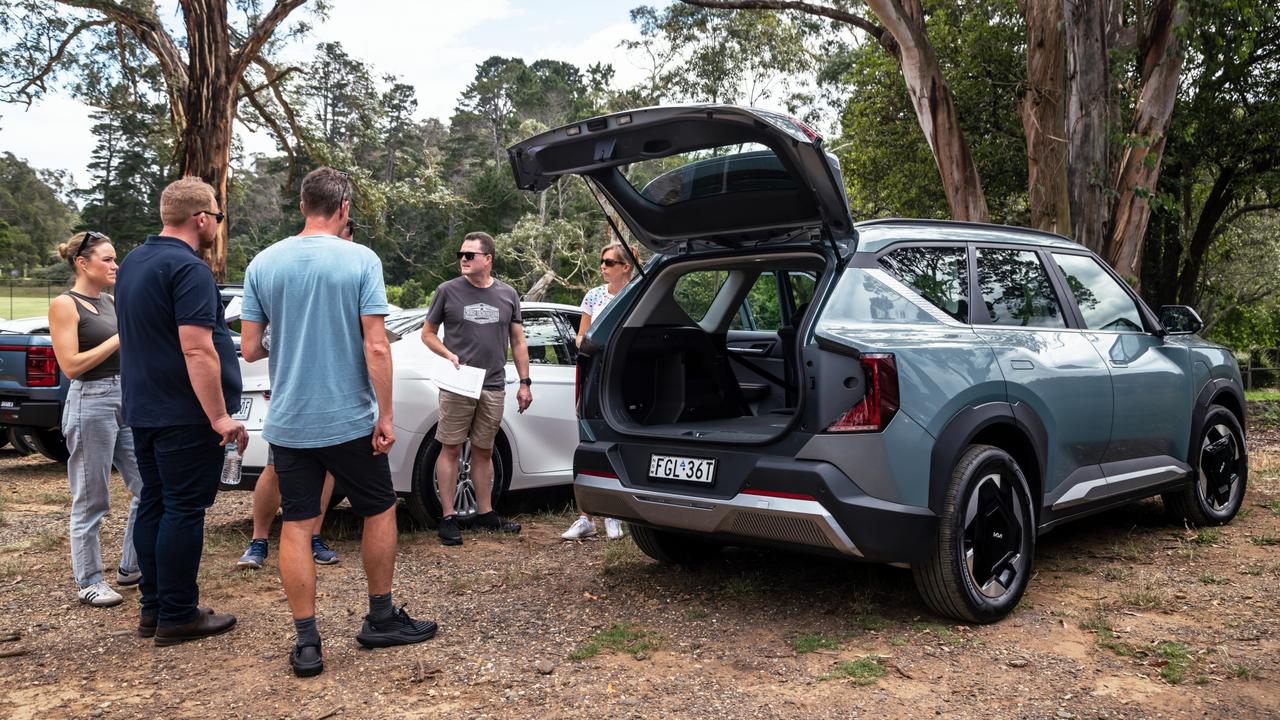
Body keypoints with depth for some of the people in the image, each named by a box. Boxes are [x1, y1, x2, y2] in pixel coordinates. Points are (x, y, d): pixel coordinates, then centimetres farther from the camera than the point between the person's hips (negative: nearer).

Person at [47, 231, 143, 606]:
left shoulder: (111, 301, 13)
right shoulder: (64, 305, -8)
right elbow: (71, 365, -15)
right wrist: (120, 337, -15)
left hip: (127, 399, 8)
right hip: (90, 403, -8)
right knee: (91, 502, 2)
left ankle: (131, 568, 22)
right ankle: (89, 583, 15)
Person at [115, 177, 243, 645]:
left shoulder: (133, 263, 14)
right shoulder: (189, 268, -17)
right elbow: (196, 349, -24)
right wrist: (220, 415, -22)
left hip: (143, 409, 9)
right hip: (185, 414, -9)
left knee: (153, 505, 13)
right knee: (184, 510, -2)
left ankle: (153, 607, 21)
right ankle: (177, 616, 4)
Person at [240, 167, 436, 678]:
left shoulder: (264, 263, 0)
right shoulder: (361, 260, -9)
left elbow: (249, 349, 0)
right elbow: (376, 347, -14)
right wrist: (385, 417, -8)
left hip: (287, 422, 3)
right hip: (349, 420, -2)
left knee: (296, 525, 8)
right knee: (380, 510, 15)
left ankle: (307, 643, 11)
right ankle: (381, 620, 24)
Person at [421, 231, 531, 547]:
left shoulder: (507, 295, 9)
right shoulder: (448, 291, 1)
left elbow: (518, 342, 13)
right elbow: (428, 333, 7)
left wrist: (524, 382, 8)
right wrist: (449, 355, -11)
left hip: (493, 387, 3)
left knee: (484, 452, 12)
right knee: (451, 449, -2)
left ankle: (485, 513, 21)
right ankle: (448, 518, 4)